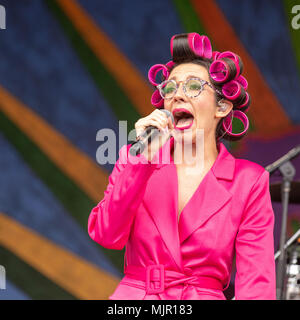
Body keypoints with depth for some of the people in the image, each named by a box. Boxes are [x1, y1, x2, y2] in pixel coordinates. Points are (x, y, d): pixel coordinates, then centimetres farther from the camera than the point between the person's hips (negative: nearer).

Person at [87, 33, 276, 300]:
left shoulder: (249, 181, 4)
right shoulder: (135, 160, 10)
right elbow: (106, 236, -3)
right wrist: (143, 161, -11)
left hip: (205, 295, -1)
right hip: (134, 294, 1)